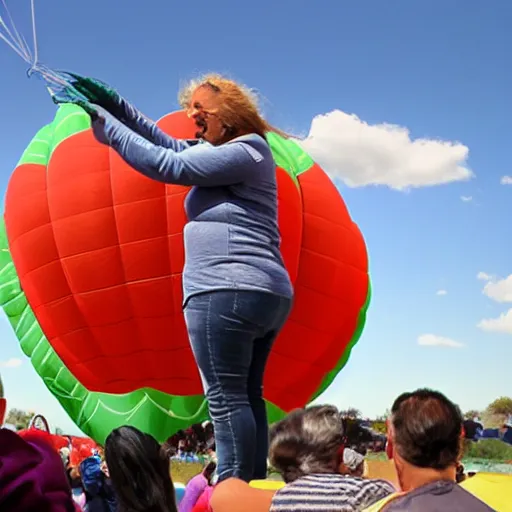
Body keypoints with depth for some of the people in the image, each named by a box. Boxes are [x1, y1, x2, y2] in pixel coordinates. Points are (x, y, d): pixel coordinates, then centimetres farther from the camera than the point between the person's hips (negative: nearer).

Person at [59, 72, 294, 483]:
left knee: (225, 397, -10)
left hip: (226, 292, -11)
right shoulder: (233, 152, 21)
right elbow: (170, 145, 27)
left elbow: (165, 164, -13)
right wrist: (116, 105, 19)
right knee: (246, 396, 11)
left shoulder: (243, 152, -8)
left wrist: (105, 122, -5)